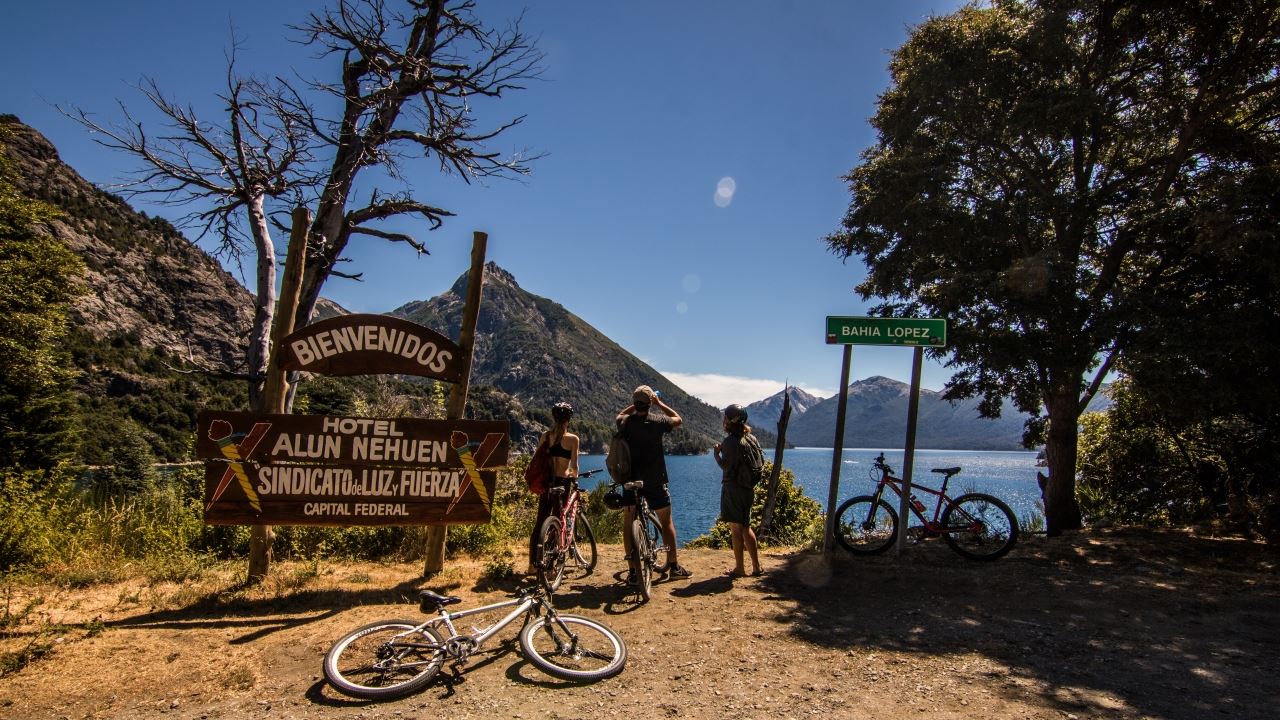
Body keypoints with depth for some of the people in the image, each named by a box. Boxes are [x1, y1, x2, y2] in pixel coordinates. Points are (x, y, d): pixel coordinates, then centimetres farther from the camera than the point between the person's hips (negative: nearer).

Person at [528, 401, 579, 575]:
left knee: (540, 522, 12)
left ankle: (533, 564, 19)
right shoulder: (572, 439, -8)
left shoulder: (545, 436, 3)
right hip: (562, 482, -4)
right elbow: (574, 466, -8)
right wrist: (574, 474, 14)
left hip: (546, 481, 4)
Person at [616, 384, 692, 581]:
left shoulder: (625, 422, -4)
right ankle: (673, 566, 17)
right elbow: (678, 419, 10)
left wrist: (634, 405, 19)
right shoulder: (657, 421, -10)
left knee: (628, 525, 7)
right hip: (655, 482, -1)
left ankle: (633, 571, 6)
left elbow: (619, 415, 22)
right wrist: (660, 404, 14)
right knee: (666, 522, 12)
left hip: (630, 481, 1)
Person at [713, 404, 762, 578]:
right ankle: (756, 566, 20)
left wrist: (717, 453, -4)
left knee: (736, 529, 1)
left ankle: (739, 568, 8)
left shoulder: (730, 441, -16)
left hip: (733, 489, -8)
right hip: (748, 489, 8)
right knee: (745, 528, 17)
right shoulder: (750, 439, 8)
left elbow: (726, 466, -19)